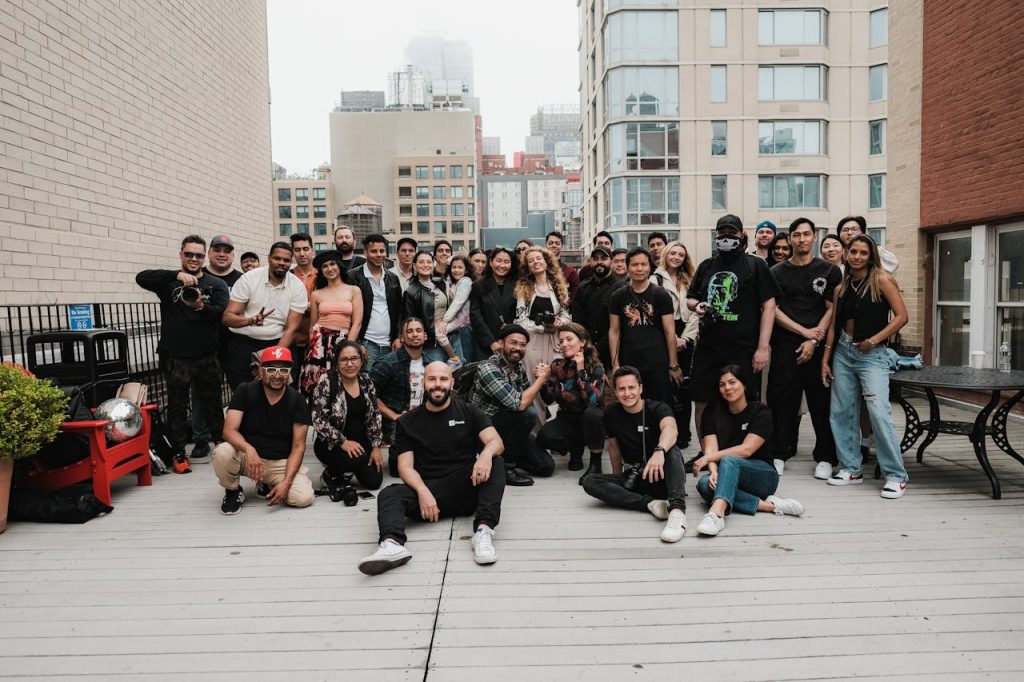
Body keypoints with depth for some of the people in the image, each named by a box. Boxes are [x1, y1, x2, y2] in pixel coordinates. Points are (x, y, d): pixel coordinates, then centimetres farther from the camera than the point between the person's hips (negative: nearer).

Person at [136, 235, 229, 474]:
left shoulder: (216, 284, 6)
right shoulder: (170, 282, 3)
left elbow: (222, 313, -9)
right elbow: (141, 278, -16)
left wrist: (201, 307, -31)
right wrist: (177, 275, -29)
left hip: (206, 357, 1)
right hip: (175, 357, 0)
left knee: (212, 403, 10)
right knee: (177, 406, 7)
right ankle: (179, 453, 18)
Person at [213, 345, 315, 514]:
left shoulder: (298, 401, -7)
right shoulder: (245, 391, -7)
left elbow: (298, 447, -8)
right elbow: (229, 430, -16)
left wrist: (286, 481, -21)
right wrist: (249, 449, -38)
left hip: (281, 462, 1)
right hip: (247, 456, -1)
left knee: (304, 498, -23)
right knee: (222, 453, -33)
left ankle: (266, 485, 11)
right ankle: (233, 491, 1)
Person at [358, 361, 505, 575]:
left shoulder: (468, 412, 8)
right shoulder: (408, 422, 9)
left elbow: (496, 441, -5)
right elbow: (406, 466, 1)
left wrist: (486, 454, -31)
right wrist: (422, 492, -21)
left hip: (467, 489, 0)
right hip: (427, 490, 0)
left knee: (496, 463, -25)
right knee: (389, 495, -25)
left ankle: (483, 530, -39)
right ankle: (392, 544, -55)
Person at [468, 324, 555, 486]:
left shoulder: (518, 366, 2)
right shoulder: (488, 369, -24)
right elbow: (519, 404, -31)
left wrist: (538, 378, -4)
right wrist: (542, 378, -20)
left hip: (510, 428, 8)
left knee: (546, 466, -1)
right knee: (527, 415, -31)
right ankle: (506, 466, -15)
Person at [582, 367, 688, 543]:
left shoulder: (658, 409, -11)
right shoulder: (612, 415, 2)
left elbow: (670, 429, -35)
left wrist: (659, 451, -56)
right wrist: (618, 479, 18)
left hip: (661, 477, -4)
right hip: (633, 479, 4)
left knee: (671, 450, -34)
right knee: (590, 481, -19)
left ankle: (677, 510, -49)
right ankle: (649, 503, -29)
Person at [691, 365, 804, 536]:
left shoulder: (760, 412, -5)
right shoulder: (713, 413, 5)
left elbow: (747, 449, -16)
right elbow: (710, 449, -8)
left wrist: (707, 458, -19)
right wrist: (714, 471, -29)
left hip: (763, 476, -3)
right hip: (730, 479, 3)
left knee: (729, 461, -35)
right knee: (704, 483, -31)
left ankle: (716, 513, -59)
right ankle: (768, 505, -33)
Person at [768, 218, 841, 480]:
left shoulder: (829, 271, 8)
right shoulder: (777, 272, 9)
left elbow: (832, 310, 2)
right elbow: (773, 310, 2)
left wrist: (814, 340, -9)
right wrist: (804, 331, -7)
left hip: (819, 346, 0)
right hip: (785, 345, 1)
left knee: (822, 402, 2)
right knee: (782, 400, 1)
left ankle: (825, 458, 11)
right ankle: (778, 453, 11)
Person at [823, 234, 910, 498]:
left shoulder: (881, 280, -3)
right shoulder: (841, 287, 10)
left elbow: (901, 316, -8)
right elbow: (834, 325, 12)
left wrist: (874, 340, -14)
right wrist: (825, 360, 9)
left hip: (871, 355, -5)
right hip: (842, 352, 6)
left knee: (879, 412, -12)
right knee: (841, 412, 7)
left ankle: (896, 476, -2)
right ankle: (851, 468, 20)